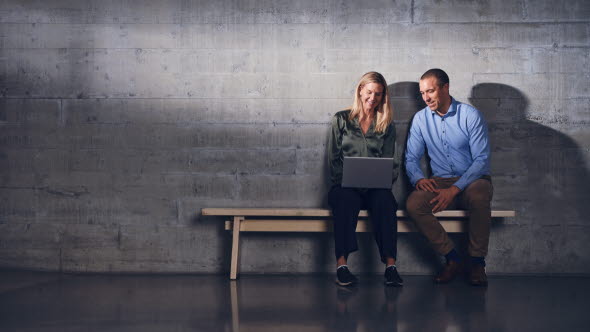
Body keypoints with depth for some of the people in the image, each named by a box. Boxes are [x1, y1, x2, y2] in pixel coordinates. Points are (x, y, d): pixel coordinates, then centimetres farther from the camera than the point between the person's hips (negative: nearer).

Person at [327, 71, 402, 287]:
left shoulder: (386, 126, 18)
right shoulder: (341, 120, 14)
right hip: (345, 186, -1)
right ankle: (341, 265, -43)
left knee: (384, 199, -35)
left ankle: (390, 266, -42)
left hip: (375, 188, 1)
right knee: (347, 199, -37)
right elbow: (333, 160, 8)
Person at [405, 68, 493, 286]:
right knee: (413, 204, -27)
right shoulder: (421, 119, 6)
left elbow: (482, 160, -12)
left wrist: (455, 189, -24)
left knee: (479, 197, -39)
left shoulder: (470, 115, -7)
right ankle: (452, 259, -16)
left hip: (472, 180, -3)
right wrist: (418, 178, -17)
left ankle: (477, 262, -20)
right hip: (440, 181, 3)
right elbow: (411, 158, 7)